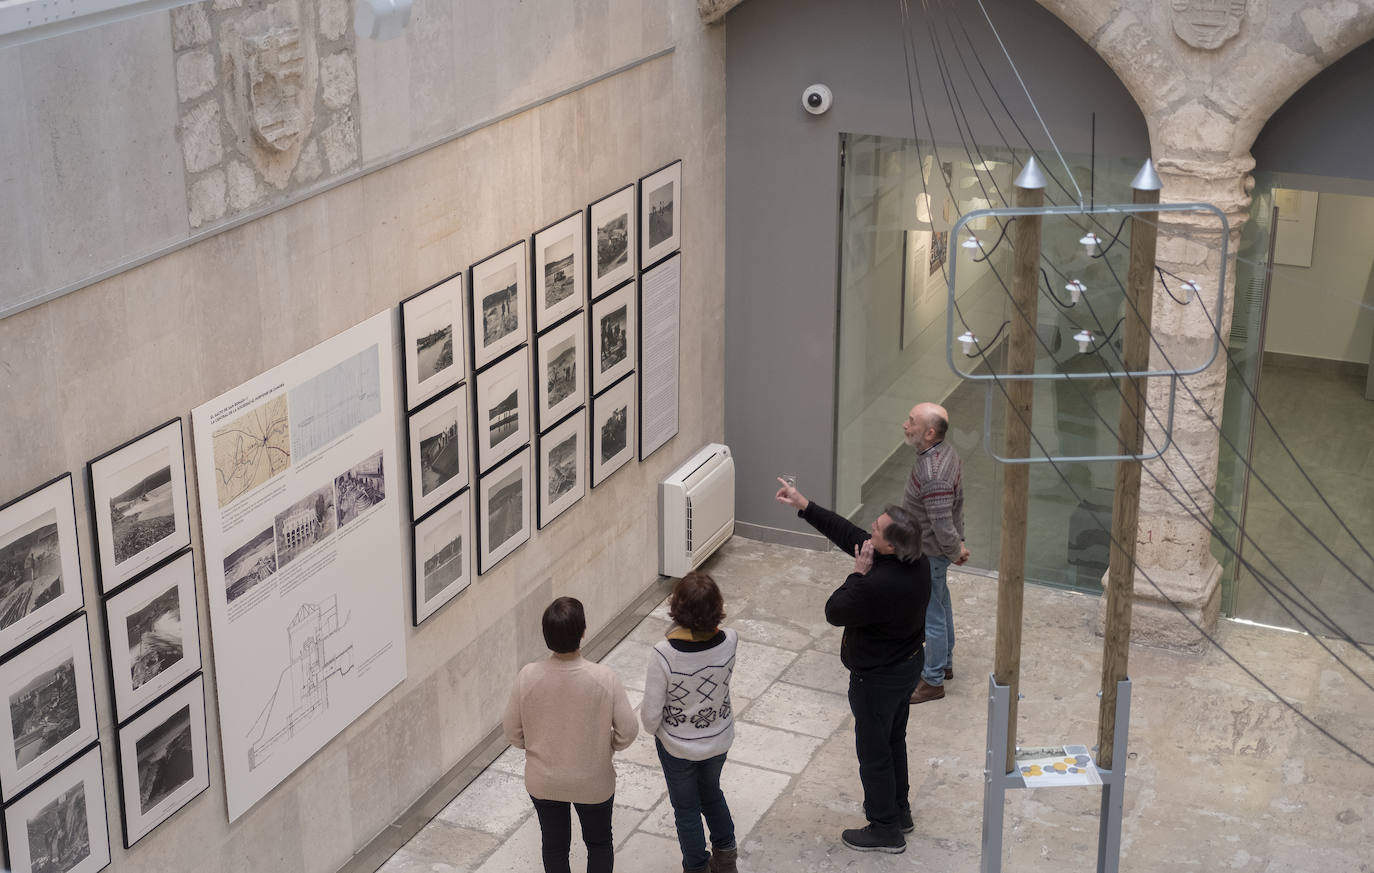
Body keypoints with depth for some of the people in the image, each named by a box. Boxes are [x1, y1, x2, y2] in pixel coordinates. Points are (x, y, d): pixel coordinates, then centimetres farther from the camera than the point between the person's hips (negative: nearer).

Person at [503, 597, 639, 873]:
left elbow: (514, 733, -10)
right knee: (599, 844, 25)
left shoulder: (528, 677, -22)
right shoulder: (603, 678, -26)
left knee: (554, 847, 24)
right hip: (592, 783, -1)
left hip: (543, 782, 1)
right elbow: (627, 730, -17)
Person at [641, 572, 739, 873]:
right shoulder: (729, 641, -25)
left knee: (686, 808, 22)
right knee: (711, 791, 33)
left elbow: (651, 713, -21)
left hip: (678, 746, -3)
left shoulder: (664, 654, -34)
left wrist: (654, 730, 0)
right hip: (719, 738, 3)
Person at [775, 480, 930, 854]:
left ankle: (885, 829, 28)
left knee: (874, 752, 12)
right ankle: (899, 811, 44)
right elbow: (848, 535, 0)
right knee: (894, 740, 26)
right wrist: (804, 506, 1)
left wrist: (858, 574, -16)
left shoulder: (876, 586, -39)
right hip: (908, 664, 8)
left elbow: (834, 612, -21)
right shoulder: (917, 562, -10)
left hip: (877, 678, -8)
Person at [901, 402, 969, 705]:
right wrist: (958, 542, 13)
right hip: (933, 551, 10)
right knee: (941, 607, 25)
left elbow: (943, 526, -31)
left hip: (929, 555, -10)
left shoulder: (933, 477, -36)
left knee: (931, 617, 8)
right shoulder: (945, 452, -4)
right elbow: (956, 505, 8)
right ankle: (944, 664, 44)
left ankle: (933, 681, 25)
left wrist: (955, 552, -12)